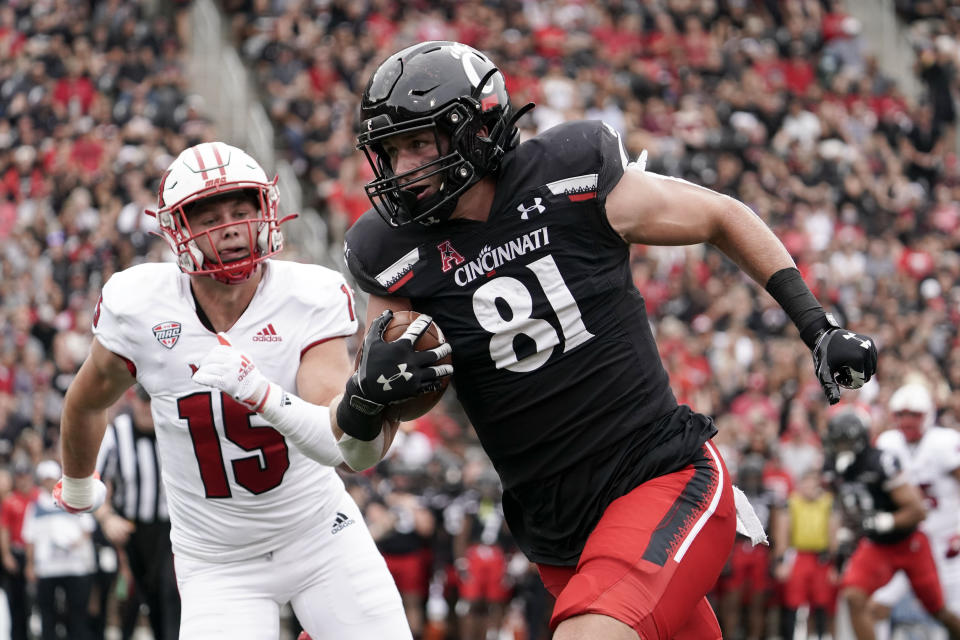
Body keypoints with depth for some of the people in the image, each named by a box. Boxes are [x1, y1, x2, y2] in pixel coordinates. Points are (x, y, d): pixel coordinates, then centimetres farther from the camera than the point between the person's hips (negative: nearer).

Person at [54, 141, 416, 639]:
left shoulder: (311, 298, -16)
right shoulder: (138, 308, -14)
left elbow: (338, 444, -25)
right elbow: (87, 402, 8)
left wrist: (258, 391, -42)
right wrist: (77, 488, 25)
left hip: (320, 536, 1)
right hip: (218, 563, -1)